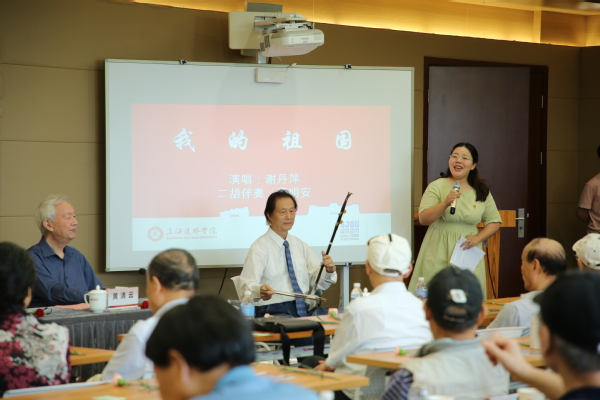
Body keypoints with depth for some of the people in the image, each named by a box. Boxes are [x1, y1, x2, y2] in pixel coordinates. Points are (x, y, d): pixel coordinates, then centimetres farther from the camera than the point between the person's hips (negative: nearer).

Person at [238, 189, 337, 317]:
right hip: (274, 311, -6)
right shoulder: (259, 248, -3)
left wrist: (329, 270, -7)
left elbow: (319, 282, 16)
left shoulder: (300, 245, 17)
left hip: (304, 308, 6)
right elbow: (245, 287, -13)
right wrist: (259, 291, -36)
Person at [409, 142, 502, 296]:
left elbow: (494, 221, 13)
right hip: (439, 253, -2)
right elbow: (423, 219, -7)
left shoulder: (482, 191, 9)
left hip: (467, 252, 2)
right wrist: (445, 203, -21)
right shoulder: (437, 186, 0)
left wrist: (477, 238, -4)